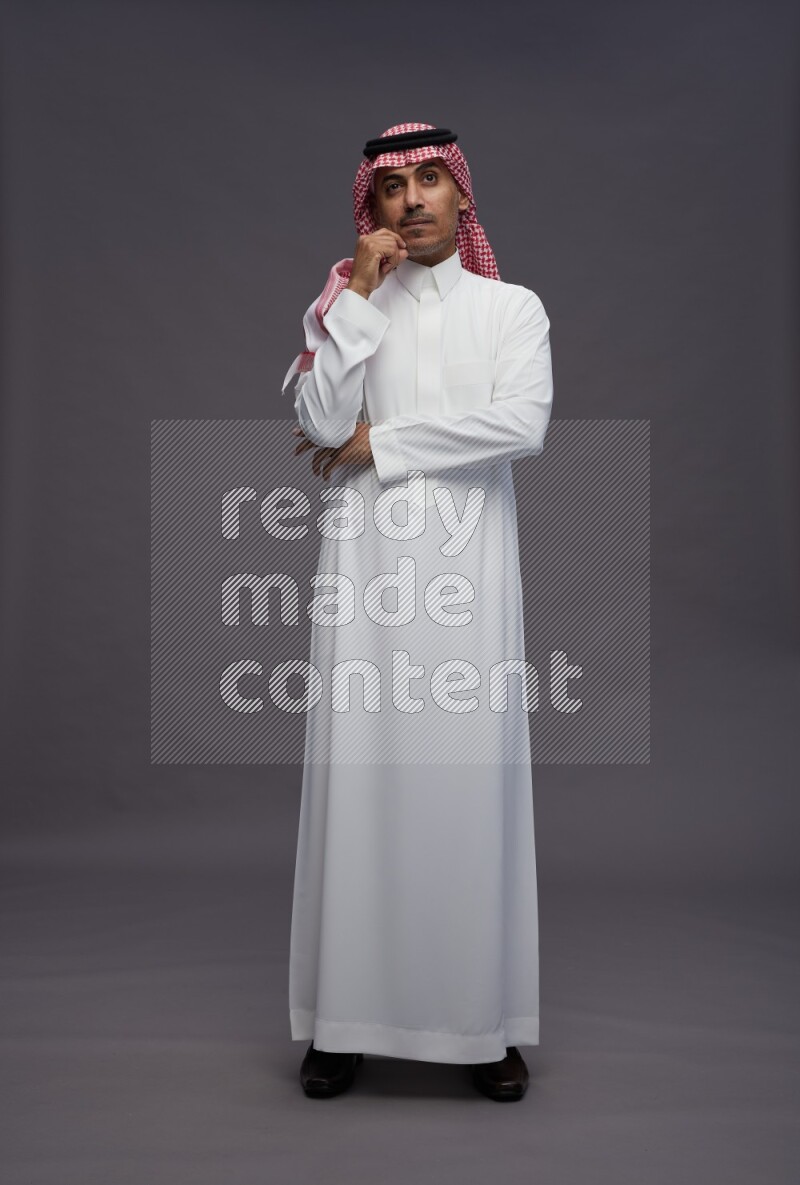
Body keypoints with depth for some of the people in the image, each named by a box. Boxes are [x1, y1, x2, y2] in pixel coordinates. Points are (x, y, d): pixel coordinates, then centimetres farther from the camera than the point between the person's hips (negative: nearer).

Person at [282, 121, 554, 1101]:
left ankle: (484, 1019, 12)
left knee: (470, 772, -1)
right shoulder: (343, 305, 13)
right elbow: (320, 424, -4)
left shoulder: (513, 307, 10)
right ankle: (348, 1017, 11)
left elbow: (524, 424, -9)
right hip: (367, 559, 1)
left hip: (467, 561, -1)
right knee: (361, 771, 0)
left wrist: (380, 441, -6)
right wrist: (360, 294, -4)